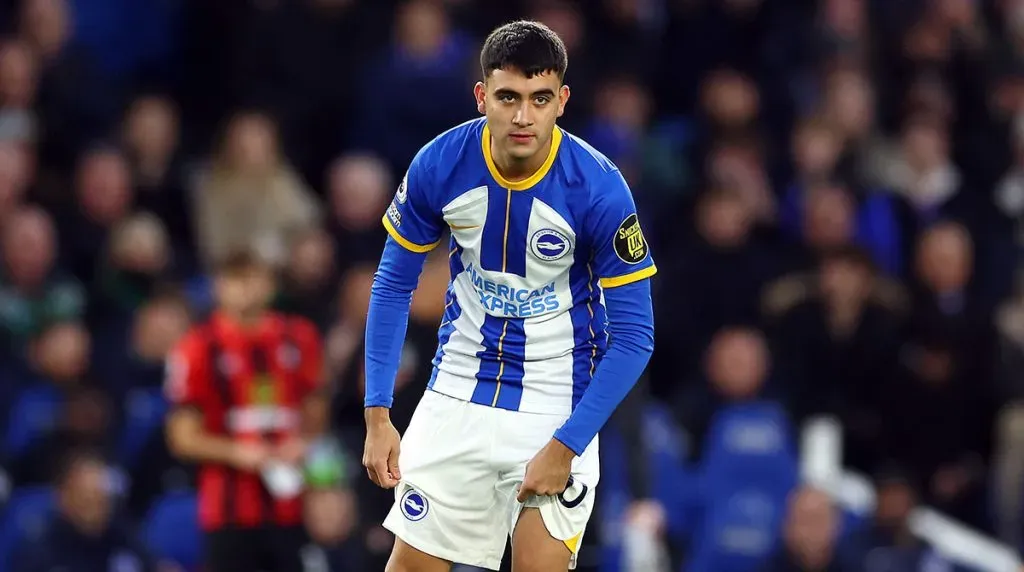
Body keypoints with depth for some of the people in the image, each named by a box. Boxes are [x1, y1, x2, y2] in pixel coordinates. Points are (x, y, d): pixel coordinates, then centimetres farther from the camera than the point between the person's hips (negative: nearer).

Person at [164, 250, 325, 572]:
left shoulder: (299, 338, 8)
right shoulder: (199, 348, -4)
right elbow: (183, 437, -2)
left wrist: (303, 444, 1)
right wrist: (235, 452, -17)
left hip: (291, 509, 4)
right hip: (231, 512, -4)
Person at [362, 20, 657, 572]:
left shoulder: (600, 190, -21)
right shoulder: (437, 167, -14)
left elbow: (633, 335, -15)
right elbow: (393, 285, 0)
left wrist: (566, 447, -18)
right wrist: (377, 414, -4)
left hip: (556, 410, -2)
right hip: (457, 396, 2)